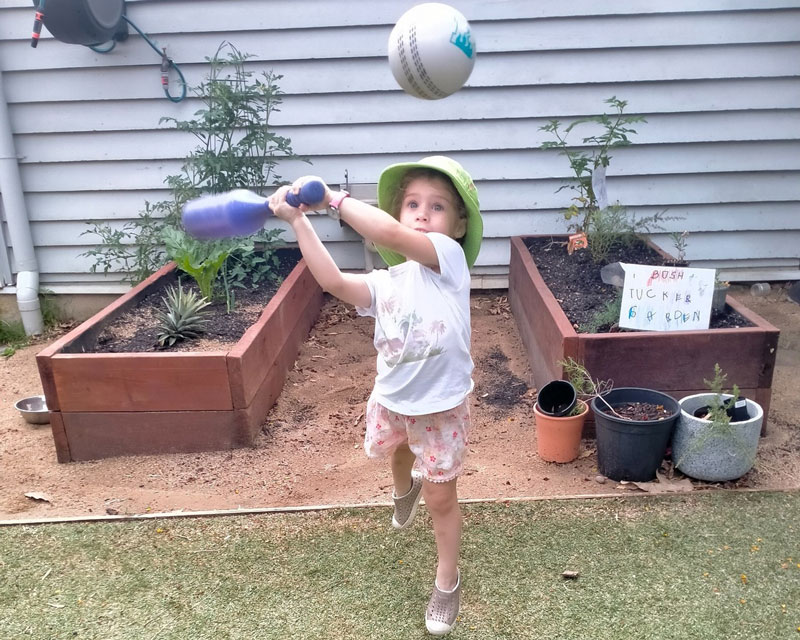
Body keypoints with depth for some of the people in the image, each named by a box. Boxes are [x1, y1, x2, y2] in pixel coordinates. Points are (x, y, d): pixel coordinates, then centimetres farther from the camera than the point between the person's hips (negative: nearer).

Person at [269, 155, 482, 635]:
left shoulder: (449, 258, -19)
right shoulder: (384, 283, -7)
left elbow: (391, 236, -36)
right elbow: (333, 280, -25)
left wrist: (333, 197, -30)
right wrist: (299, 221, -29)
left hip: (442, 405, -4)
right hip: (391, 399, 5)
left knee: (441, 497, 11)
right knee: (398, 453, 33)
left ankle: (448, 582, 35)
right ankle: (405, 489, 71)